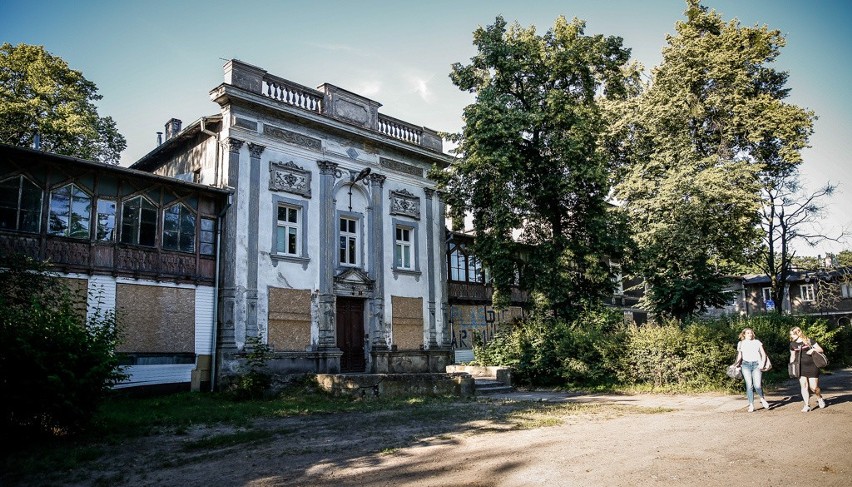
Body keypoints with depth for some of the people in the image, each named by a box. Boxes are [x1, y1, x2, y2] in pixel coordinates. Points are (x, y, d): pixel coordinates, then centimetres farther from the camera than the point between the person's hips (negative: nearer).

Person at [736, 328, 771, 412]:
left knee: (757, 385, -12)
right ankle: (751, 405, 0)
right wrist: (737, 364, 0)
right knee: (749, 385, -6)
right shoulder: (741, 343, 12)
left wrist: (762, 364, -4)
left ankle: (762, 399, 17)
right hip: (746, 365, 1)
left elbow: (763, 354, 10)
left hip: (756, 364, -1)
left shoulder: (757, 342, 11)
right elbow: (739, 356, 16)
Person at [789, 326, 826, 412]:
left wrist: (813, 349, -17)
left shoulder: (809, 341, -2)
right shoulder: (792, 344, 8)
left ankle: (819, 398, 29)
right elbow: (792, 356, 19)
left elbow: (821, 350, 2)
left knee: (813, 387, -3)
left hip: (812, 367, -3)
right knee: (804, 386, -3)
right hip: (800, 368, 3)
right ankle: (807, 405, 3)